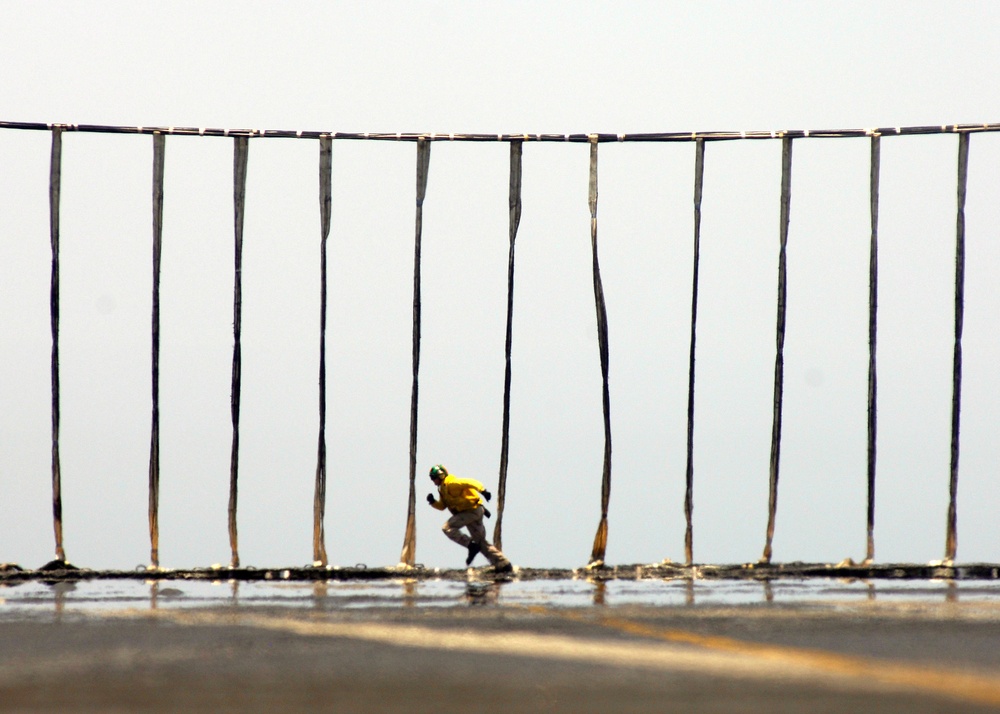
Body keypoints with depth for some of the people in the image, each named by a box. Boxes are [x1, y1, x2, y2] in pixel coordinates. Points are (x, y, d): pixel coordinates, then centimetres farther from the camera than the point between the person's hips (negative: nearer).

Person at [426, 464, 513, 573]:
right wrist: (433, 502, 3)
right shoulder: (443, 489, 16)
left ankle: (472, 546, -15)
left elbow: (469, 482, -26)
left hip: (473, 510, -10)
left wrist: (483, 490, -39)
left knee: (448, 528, -16)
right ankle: (503, 564, 13)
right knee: (480, 542, 12)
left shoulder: (451, 483, -14)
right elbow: (442, 506, 23)